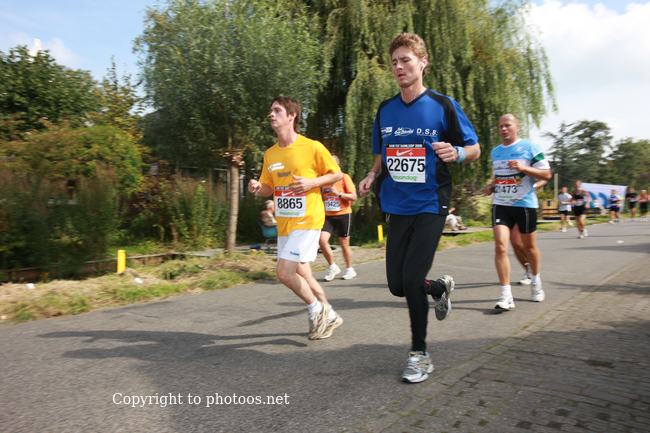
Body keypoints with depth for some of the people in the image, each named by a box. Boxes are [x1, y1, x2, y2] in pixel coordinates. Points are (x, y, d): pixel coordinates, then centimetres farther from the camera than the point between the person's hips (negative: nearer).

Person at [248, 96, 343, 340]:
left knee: (284, 272, -15)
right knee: (301, 274, 12)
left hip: (307, 220, -7)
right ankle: (330, 317, 31)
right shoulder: (270, 154, 10)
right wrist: (257, 187, -5)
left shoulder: (312, 147, -8)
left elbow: (337, 174, 0)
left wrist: (312, 183, -16)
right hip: (284, 223, 7)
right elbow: (269, 188, 18)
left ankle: (317, 309, 10)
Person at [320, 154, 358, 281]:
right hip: (328, 215, 4)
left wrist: (339, 193, -19)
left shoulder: (344, 177, -4)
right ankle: (333, 267, 6)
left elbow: (354, 197, -9)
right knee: (322, 240, -13)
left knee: (344, 244, 4)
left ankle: (350, 269, 24)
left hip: (343, 214, -4)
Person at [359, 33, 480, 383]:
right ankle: (441, 288, 39)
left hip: (430, 205, -5)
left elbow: (475, 149, 2)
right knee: (397, 285, 5)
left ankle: (420, 355, 9)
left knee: (412, 279, -13)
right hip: (397, 207, 5)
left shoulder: (442, 106, -3)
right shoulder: (385, 111, 10)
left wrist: (456, 153, -20)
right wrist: (372, 176, 0)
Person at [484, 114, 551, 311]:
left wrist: (523, 168, -19)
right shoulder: (495, 152, 13)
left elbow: (547, 174, -4)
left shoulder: (530, 147, -3)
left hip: (525, 204, -3)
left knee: (529, 246, 12)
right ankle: (506, 295, -11)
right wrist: (491, 187, 6)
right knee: (500, 246, -13)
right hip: (501, 204, 3)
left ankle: (536, 281, 41)